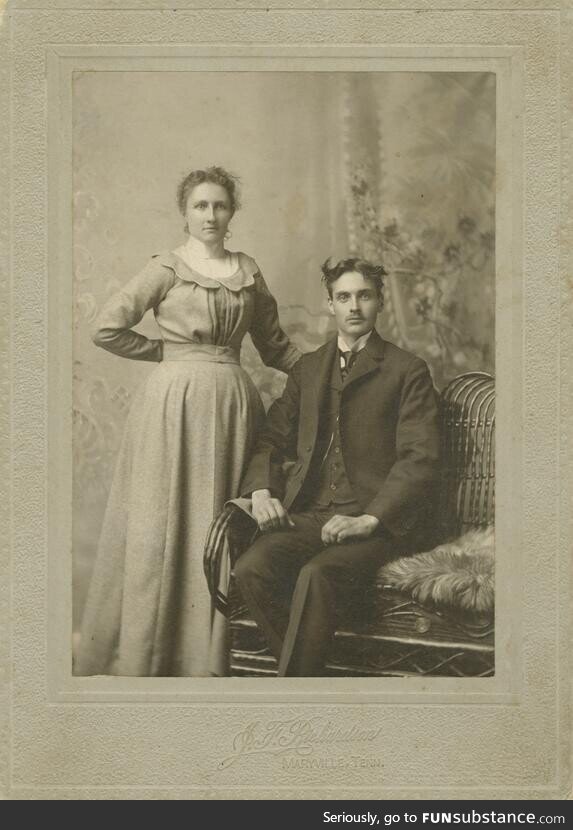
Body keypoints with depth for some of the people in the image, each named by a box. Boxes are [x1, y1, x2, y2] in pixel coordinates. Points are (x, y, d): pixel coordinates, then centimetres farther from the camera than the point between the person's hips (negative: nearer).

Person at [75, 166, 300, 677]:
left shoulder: (248, 271, 13)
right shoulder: (166, 269, 1)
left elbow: (275, 344, 18)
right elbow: (107, 329, -4)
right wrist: (167, 351, 1)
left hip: (232, 402, 4)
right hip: (174, 402, -3)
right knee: (164, 523, 0)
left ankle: (208, 655, 16)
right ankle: (146, 655, 12)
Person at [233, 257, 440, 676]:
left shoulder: (408, 370, 6)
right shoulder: (307, 368, 21)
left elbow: (419, 458, -4)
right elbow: (271, 439, 20)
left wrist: (369, 519, -16)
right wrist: (261, 490, -1)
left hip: (377, 520, -4)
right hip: (309, 513, 4)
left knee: (316, 575, -33)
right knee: (251, 568, -25)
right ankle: (306, 671, -12)